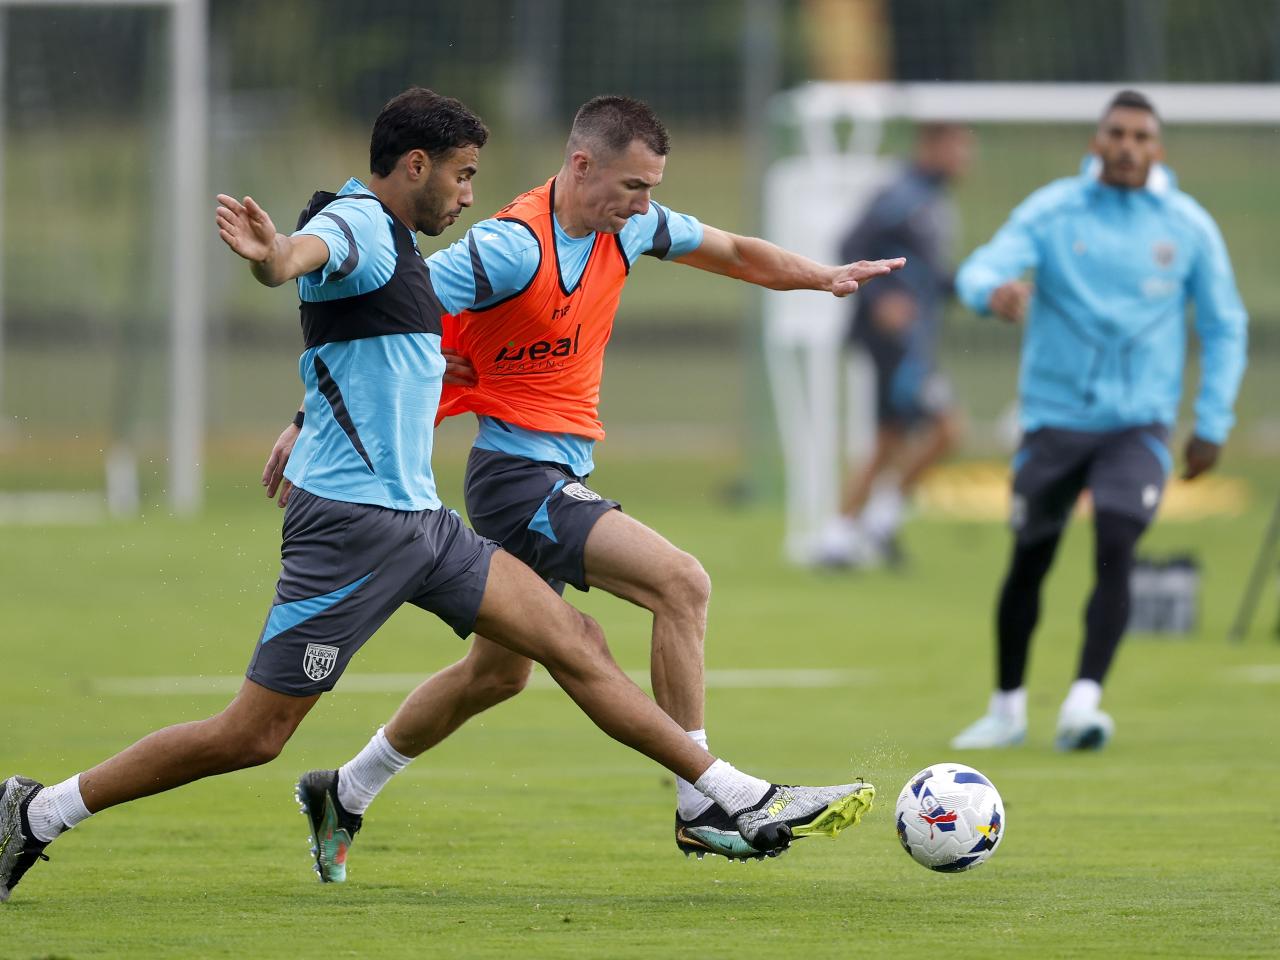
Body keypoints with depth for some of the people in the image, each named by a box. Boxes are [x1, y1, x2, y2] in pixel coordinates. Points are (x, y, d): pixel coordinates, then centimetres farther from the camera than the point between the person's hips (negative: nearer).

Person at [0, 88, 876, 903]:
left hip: (416, 520, 10)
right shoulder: (356, 227, -14)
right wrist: (275, 259, -63)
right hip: (351, 523, -10)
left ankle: (745, 803, 9)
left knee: (575, 644, 6)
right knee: (252, 736, -8)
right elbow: (312, 253, -40)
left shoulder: (400, 249, 17)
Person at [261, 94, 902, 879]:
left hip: (561, 478, 9)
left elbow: (732, 252, 19)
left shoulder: (628, 226, 3)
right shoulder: (512, 248, -21)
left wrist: (824, 277, 5)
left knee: (498, 673, 20)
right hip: (520, 473, -9)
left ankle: (344, 794, 36)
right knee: (681, 583, -22)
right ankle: (701, 807, -19)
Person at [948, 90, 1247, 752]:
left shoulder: (1188, 227, 2)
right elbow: (984, 268, -16)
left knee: (1115, 548, -20)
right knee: (1028, 563, 6)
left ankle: (1083, 703, -23)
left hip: (1139, 422, -1)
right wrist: (994, 289, -41)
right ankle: (1007, 709, 23)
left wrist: (1212, 424, 5)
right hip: (1055, 417, 1)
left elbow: (1224, 326, 11)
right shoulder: (1051, 212, -2)